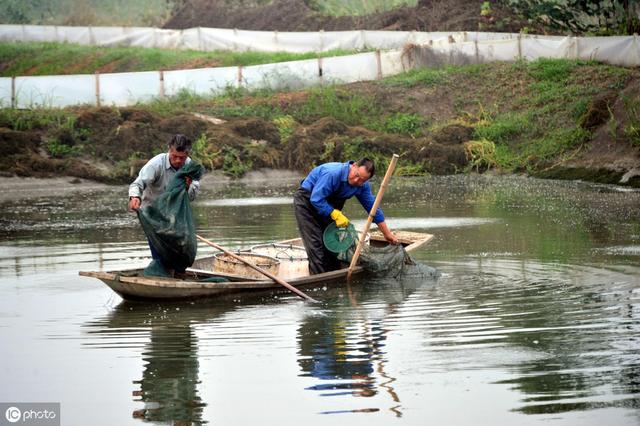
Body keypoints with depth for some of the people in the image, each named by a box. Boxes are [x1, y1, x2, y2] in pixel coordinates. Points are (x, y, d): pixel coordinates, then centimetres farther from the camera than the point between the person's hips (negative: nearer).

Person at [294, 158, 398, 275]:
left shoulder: (363, 186, -12)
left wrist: (387, 234, 2)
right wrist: (336, 215, -34)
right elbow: (316, 199, -35)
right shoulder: (332, 174, -36)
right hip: (306, 200, -7)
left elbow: (373, 208, -1)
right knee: (316, 243, -14)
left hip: (327, 204, 7)